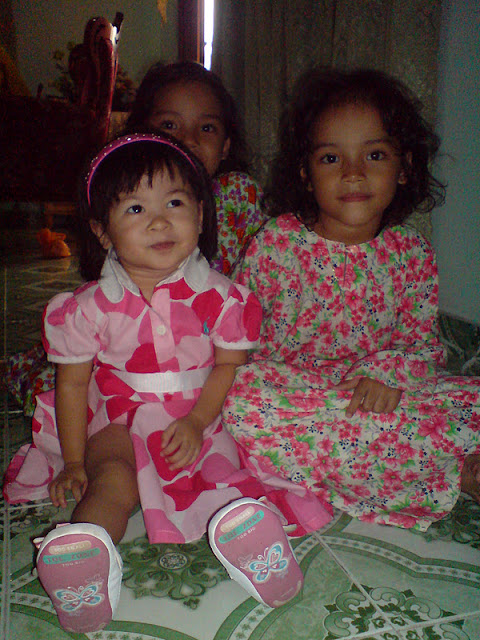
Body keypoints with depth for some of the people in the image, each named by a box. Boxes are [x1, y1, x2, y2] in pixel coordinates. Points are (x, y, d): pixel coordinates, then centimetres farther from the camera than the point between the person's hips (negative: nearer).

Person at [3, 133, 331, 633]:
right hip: (118, 422, -1)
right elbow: (72, 382, 0)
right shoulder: (90, 307, -8)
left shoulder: (218, 296, -8)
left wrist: (197, 422, -14)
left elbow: (230, 365, -1)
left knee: (228, 473, -25)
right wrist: (74, 462, -1)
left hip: (200, 419, 2)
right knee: (114, 479, -28)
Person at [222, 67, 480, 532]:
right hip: (286, 391, 0)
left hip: (378, 392, 1)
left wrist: (385, 371, -17)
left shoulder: (411, 253, 2)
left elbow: (423, 343, 3)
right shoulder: (277, 242, -5)